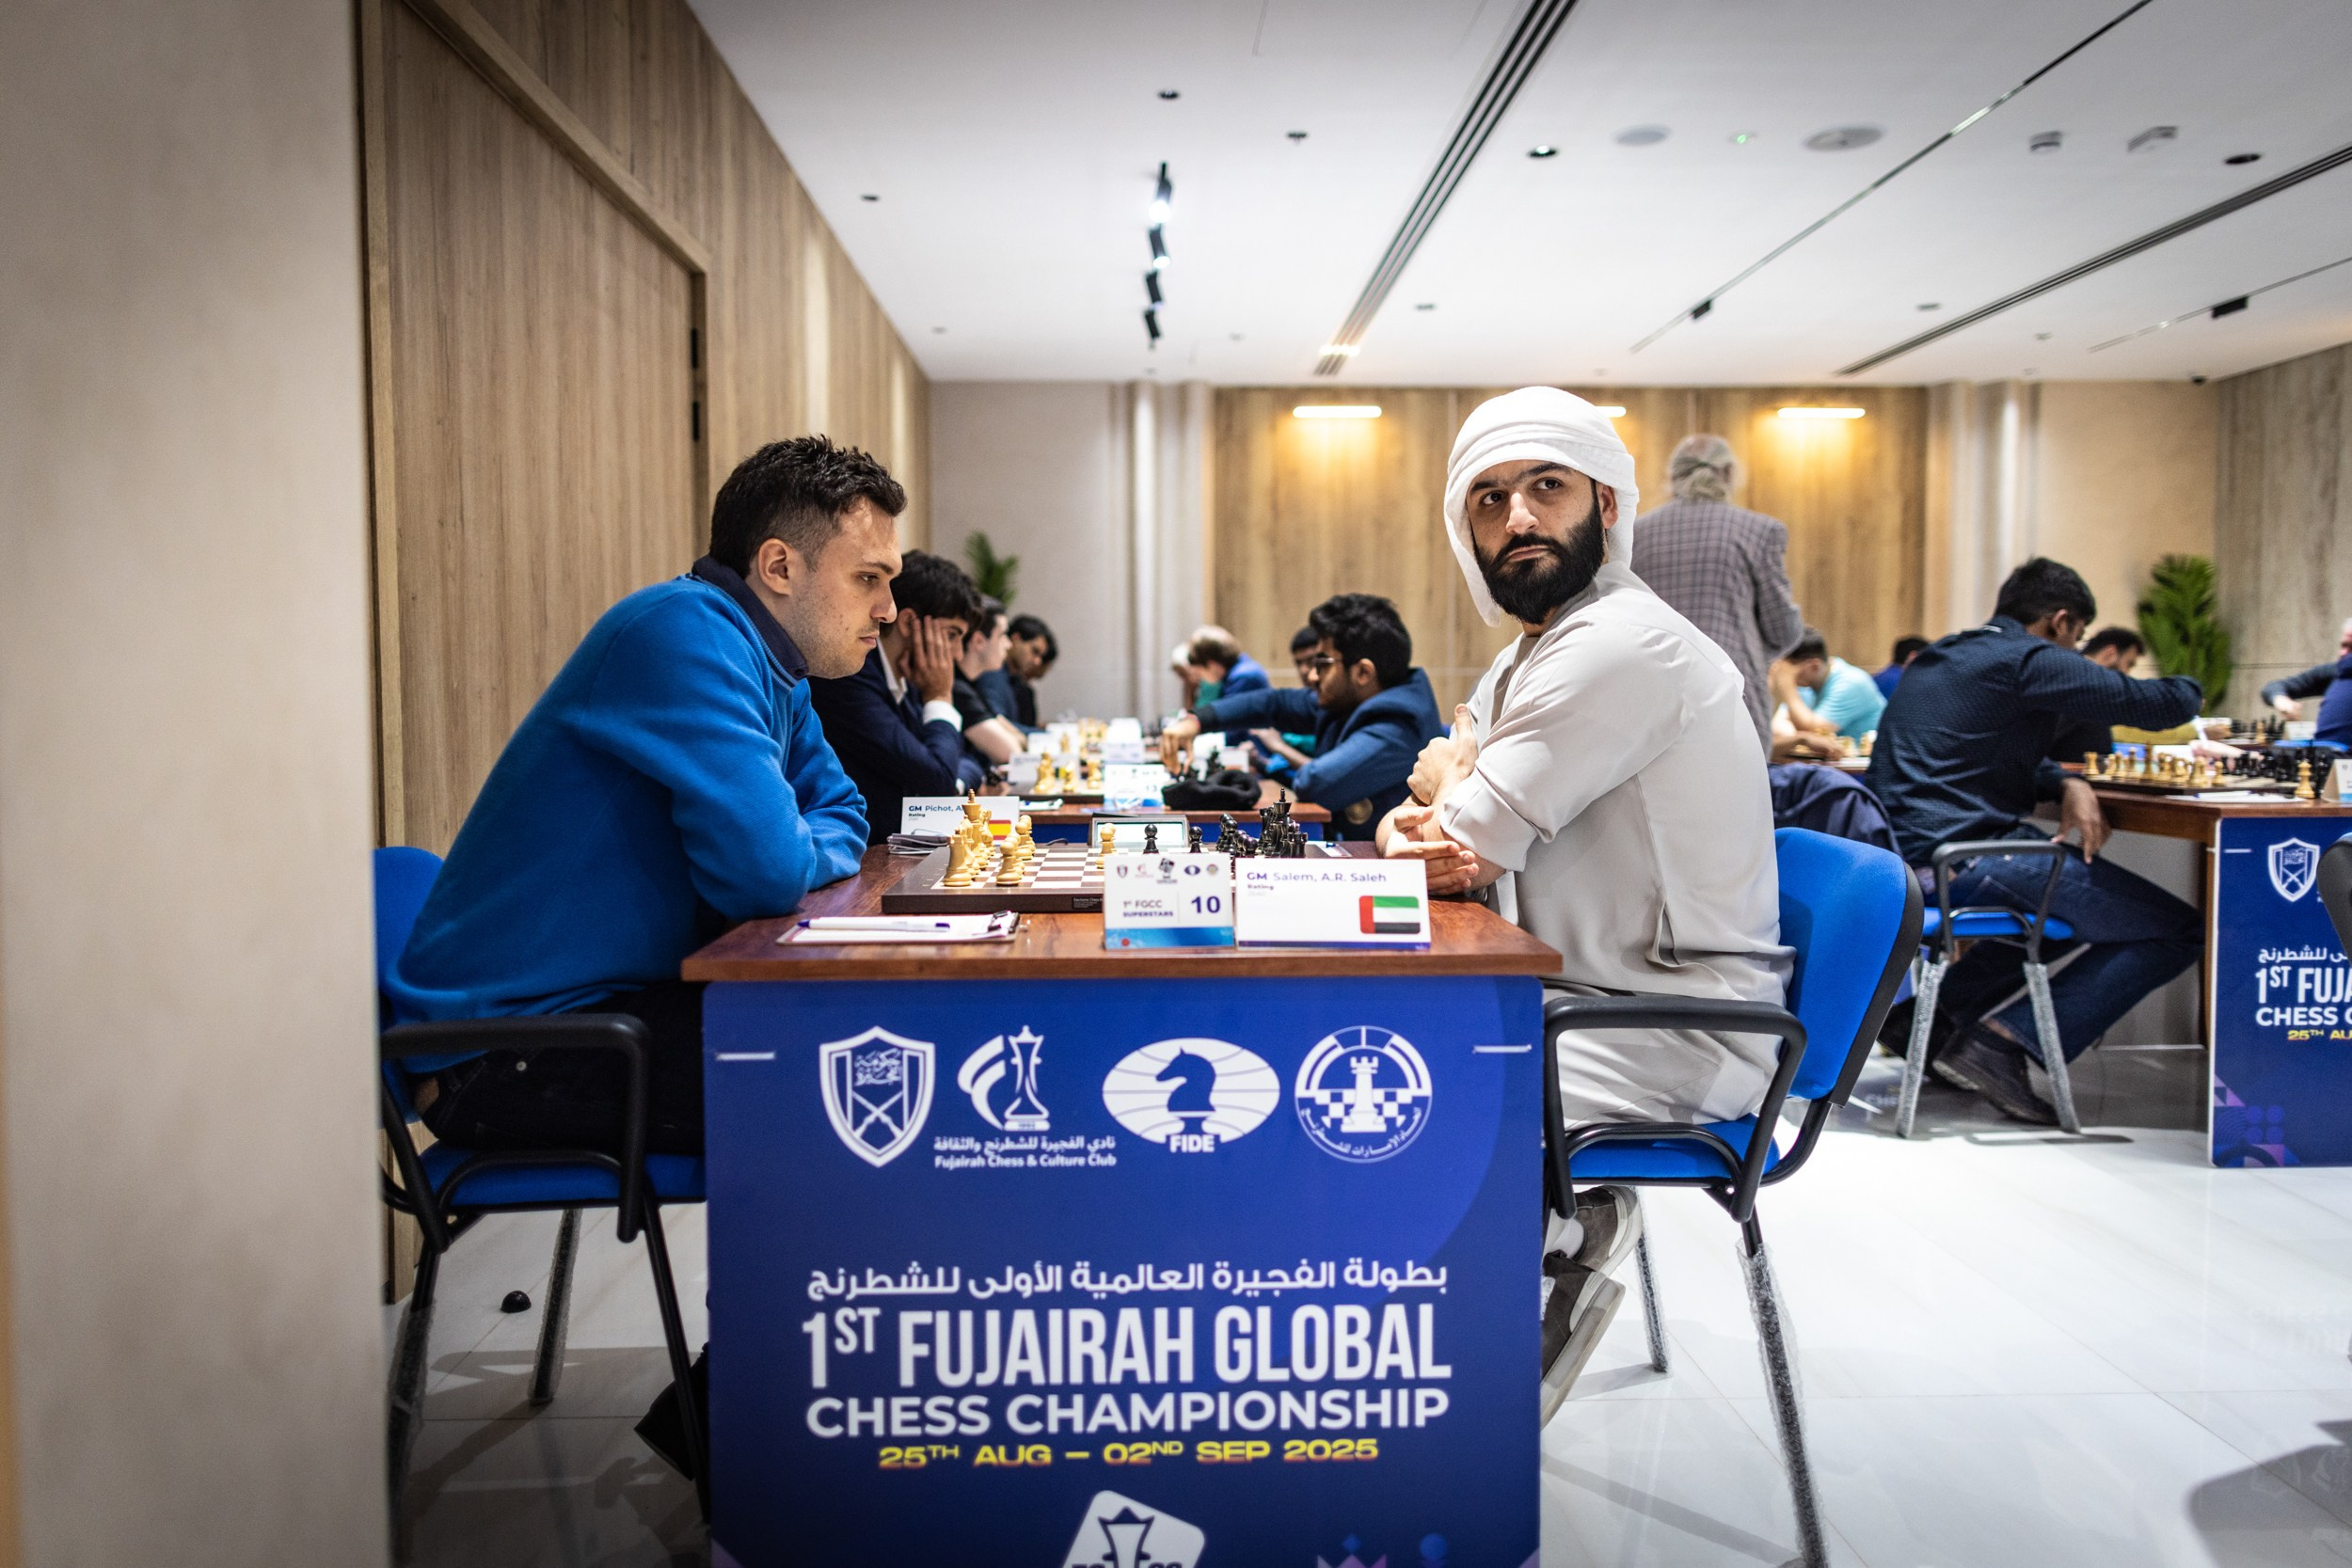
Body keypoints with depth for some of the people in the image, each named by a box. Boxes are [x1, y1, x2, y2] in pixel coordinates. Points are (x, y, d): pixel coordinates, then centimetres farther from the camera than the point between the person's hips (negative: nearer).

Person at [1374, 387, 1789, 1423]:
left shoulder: (1625, 642, -20)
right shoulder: (1532, 655, 13)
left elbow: (1469, 829, -21)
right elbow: (1433, 823, 14)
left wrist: (1450, 784, 2)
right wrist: (1418, 834, -9)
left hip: (1681, 1033, -10)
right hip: (1579, 999, 10)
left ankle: (1562, 1239, 0)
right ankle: (1560, 1222, 9)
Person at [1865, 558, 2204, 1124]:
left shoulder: (1941, 657, 23)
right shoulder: (2031, 661, -5)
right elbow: (2162, 703, -6)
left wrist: (2067, 783, 9)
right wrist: (2186, 688, 19)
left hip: (1897, 852, 10)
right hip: (1957, 855, -10)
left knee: (2057, 893, 35)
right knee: (2176, 932, -3)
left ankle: (1937, 1016, 21)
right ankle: (2005, 1043, -9)